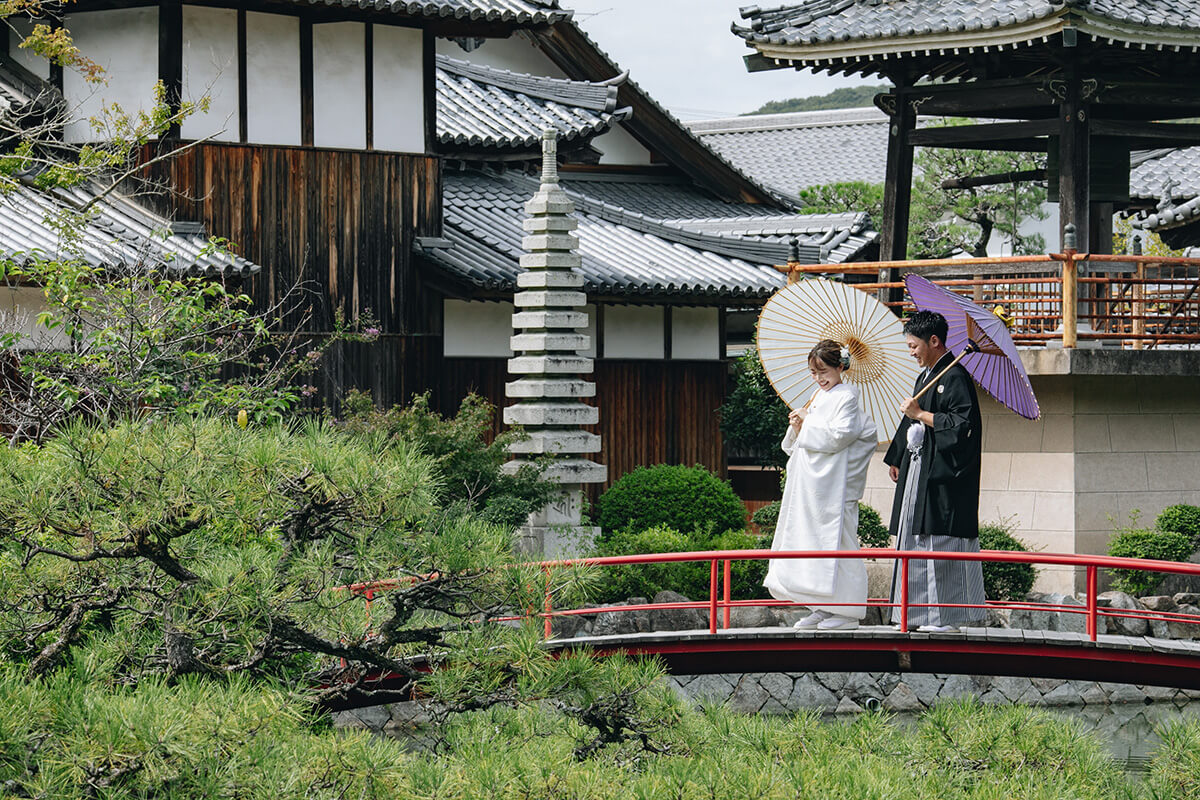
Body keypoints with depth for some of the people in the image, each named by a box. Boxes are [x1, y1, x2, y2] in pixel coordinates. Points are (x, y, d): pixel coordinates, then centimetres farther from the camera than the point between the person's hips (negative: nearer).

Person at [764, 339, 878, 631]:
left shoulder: (846, 397, -6)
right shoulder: (820, 398, 20)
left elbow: (840, 435, -19)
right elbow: (800, 444, 24)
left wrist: (808, 423, -10)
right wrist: (797, 428, 3)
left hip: (834, 484, -9)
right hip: (811, 484, 9)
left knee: (836, 540, -8)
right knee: (809, 538, 7)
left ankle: (846, 611, -6)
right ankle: (821, 609, 11)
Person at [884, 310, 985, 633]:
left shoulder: (956, 378, -12)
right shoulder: (925, 377, 17)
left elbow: (963, 423, -21)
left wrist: (921, 415, -16)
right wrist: (896, 459, 32)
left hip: (943, 474, -10)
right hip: (919, 472, 10)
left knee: (941, 541, -9)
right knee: (916, 539, 8)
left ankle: (947, 614, -6)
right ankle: (920, 610, 11)